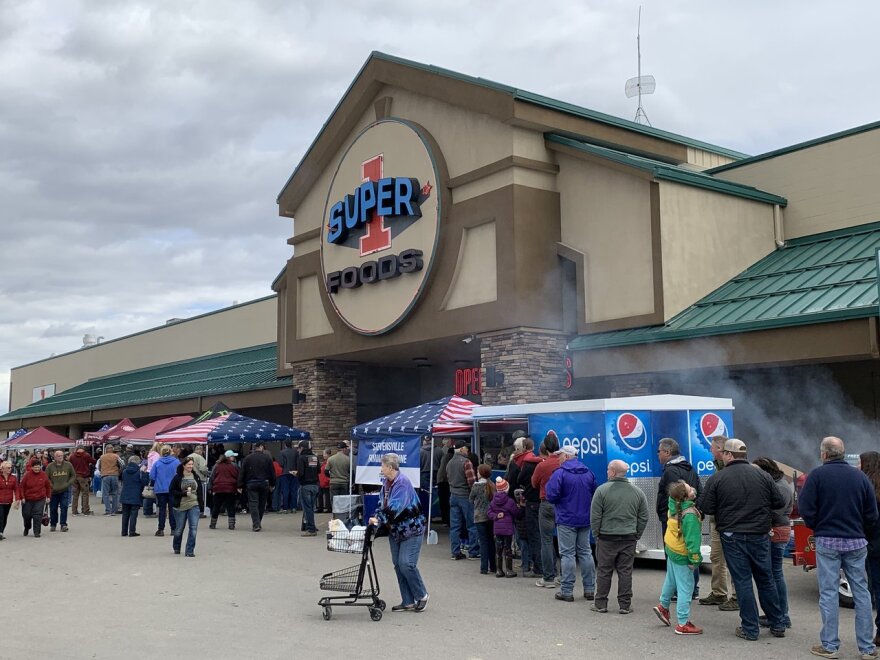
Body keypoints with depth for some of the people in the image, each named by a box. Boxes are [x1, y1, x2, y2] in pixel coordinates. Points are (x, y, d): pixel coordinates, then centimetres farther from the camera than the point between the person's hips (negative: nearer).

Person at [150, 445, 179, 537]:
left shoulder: (157, 463, -6)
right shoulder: (177, 462, -7)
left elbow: (152, 476, -4)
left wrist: (156, 484, 14)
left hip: (160, 489, 0)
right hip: (173, 489, 0)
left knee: (162, 509, 8)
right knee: (172, 509, 9)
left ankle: (161, 529, 8)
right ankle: (174, 529, 11)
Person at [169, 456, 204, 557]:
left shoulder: (196, 477, 5)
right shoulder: (178, 477, -5)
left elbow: (200, 491, 11)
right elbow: (171, 491, -6)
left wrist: (201, 503, 7)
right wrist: (184, 493, -17)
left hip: (194, 506, 2)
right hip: (180, 507, -2)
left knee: (193, 528, -9)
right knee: (179, 529, 11)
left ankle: (189, 551, -3)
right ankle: (176, 548, 35)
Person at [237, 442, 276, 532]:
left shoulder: (247, 458, 3)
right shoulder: (267, 457, 2)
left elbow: (242, 473, 1)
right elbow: (272, 472, 4)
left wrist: (240, 486, 4)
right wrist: (272, 484, 13)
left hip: (251, 484, -1)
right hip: (264, 483, 1)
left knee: (253, 504, -2)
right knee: (262, 504, 13)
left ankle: (256, 524, -13)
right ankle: (258, 523, 21)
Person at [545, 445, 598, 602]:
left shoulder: (559, 474, -13)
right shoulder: (588, 473, 7)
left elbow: (551, 496, -18)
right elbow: (596, 493, 13)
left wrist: (548, 487, 2)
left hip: (566, 520, -6)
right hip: (585, 519, 6)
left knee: (567, 554, -1)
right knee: (585, 552, 12)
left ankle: (567, 591, 0)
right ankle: (590, 589, 15)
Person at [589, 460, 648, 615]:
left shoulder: (602, 490, -8)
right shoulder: (637, 492, 4)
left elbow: (595, 516, -7)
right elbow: (644, 518, 7)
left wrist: (596, 534, 4)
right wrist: (636, 535, 14)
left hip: (606, 538, -3)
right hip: (629, 539, 3)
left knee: (604, 571, 6)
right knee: (625, 572, 8)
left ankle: (600, 604, 11)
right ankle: (625, 605, 10)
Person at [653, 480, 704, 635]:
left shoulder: (673, 506, -10)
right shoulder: (690, 515, -30)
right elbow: (692, 539, -25)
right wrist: (694, 559, -17)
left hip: (671, 548, 8)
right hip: (682, 555, -8)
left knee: (671, 579, 27)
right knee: (685, 587, 1)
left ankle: (663, 606, 44)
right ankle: (683, 624, 6)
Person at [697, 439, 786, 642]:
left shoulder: (717, 478, -8)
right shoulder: (762, 475, 0)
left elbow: (706, 508, -7)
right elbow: (779, 502, 5)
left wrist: (697, 501, 14)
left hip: (733, 537, -3)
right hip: (760, 535, 3)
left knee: (742, 581, 3)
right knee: (766, 580, 14)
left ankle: (750, 629, 6)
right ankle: (777, 625, 22)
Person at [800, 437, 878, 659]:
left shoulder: (817, 474, -7)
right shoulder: (860, 476, 3)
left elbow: (805, 508, -10)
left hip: (827, 541, -3)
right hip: (856, 542, 3)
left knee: (828, 593, 3)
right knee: (861, 592, 9)